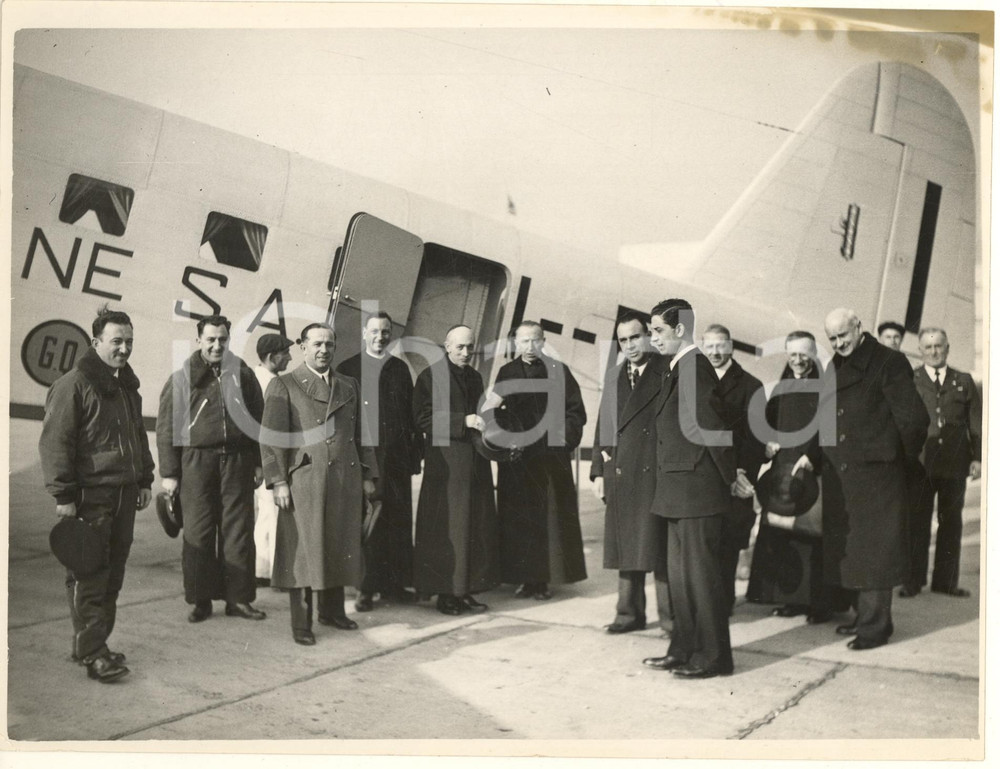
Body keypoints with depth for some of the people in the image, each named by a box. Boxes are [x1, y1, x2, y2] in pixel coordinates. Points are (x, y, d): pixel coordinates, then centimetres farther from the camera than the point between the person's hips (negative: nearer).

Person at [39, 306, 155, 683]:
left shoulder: (128, 386, 17)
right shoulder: (74, 384, -9)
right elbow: (55, 441, -13)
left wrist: (144, 480, 20)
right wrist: (63, 494, -16)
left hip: (124, 496, 8)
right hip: (90, 497, -8)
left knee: (112, 576, 11)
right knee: (89, 578, -6)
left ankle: (93, 644, 20)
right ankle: (92, 653, -2)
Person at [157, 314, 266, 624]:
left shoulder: (243, 374, 9)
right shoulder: (182, 378, 2)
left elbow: (259, 421, 13)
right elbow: (166, 427, 2)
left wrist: (259, 463, 9)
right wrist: (169, 473, -3)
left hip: (237, 461, 2)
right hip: (196, 461, -2)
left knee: (238, 531, 3)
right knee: (198, 533, 2)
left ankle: (238, 598, 11)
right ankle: (201, 600, 11)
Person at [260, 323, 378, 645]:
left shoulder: (349, 386, 17)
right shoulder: (284, 386, 1)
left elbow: (362, 433, 19)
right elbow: (271, 437, -4)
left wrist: (368, 475, 14)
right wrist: (278, 482, -11)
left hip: (346, 482, 5)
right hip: (305, 482, -5)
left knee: (340, 547, 9)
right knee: (303, 551, -1)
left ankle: (332, 610, 25)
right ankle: (301, 624, 7)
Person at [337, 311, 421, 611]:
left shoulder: (400, 369, 13)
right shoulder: (348, 369, 4)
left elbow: (411, 415, 13)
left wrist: (414, 454, 7)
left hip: (396, 456, 3)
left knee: (398, 522, 5)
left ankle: (394, 584, 14)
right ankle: (367, 588, 8)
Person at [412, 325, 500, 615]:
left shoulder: (475, 377, 16)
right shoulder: (430, 376, -5)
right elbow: (423, 418, -12)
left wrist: (483, 420, 4)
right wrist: (463, 422, -19)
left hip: (475, 463, 7)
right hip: (445, 464, -7)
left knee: (477, 528, 6)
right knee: (446, 529, -3)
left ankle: (466, 590, 15)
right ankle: (445, 593, 6)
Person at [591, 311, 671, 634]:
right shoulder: (613, 377, 18)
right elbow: (603, 426, 17)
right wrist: (598, 470, 10)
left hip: (656, 472, -5)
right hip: (620, 474, 5)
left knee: (657, 545, -3)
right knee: (626, 545, 9)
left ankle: (669, 616, 6)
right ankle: (630, 613, 17)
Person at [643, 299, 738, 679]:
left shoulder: (694, 367, -17)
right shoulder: (677, 369, 14)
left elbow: (710, 426, -19)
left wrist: (731, 477, -12)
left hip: (696, 490, -10)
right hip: (680, 492, 10)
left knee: (700, 572, -1)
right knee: (679, 573, 15)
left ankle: (712, 657, 8)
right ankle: (684, 649, 25)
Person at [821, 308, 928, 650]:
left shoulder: (888, 362, -10)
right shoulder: (834, 368, 12)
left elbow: (913, 418, -11)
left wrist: (905, 456, -1)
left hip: (875, 472, -7)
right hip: (840, 475, 7)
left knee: (874, 548, -2)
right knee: (849, 548, 13)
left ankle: (876, 625, 5)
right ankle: (865, 616, 24)